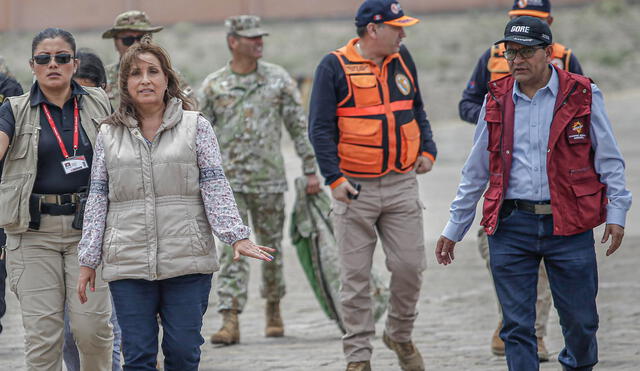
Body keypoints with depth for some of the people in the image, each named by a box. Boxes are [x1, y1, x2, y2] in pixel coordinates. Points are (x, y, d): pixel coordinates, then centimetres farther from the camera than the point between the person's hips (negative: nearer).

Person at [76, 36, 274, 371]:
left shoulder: (195, 127, 6)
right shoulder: (109, 136, 11)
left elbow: (215, 187, 1)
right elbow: (97, 200, 11)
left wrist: (236, 237, -11)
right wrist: (88, 260, 8)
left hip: (187, 262, -1)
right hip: (127, 265, 1)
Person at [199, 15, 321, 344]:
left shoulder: (278, 79, 3)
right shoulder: (213, 86, 1)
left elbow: (299, 126, 5)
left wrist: (311, 170, 2)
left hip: (270, 179, 1)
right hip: (228, 181, -1)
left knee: (271, 247, 10)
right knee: (233, 250, -10)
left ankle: (273, 310, 29)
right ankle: (230, 321, -15)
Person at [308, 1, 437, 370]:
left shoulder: (402, 60, 9)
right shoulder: (335, 67, -5)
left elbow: (416, 111, 22)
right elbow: (321, 128, -6)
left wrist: (427, 150, 7)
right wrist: (334, 179, -14)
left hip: (402, 185, 4)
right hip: (355, 188, -4)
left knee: (410, 266, -1)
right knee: (356, 276, 1)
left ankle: (401, 335, 23)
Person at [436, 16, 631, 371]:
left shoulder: (582, 96, 0)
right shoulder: (496, 101, 8)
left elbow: (608, 159, 4)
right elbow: (475, 171, 14)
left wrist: (616, 212, -4)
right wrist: (454, 227, 14)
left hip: (569, 225, -2)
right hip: (510, 225, 2)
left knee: (580, 321, 6)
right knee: (516, 327, -1)